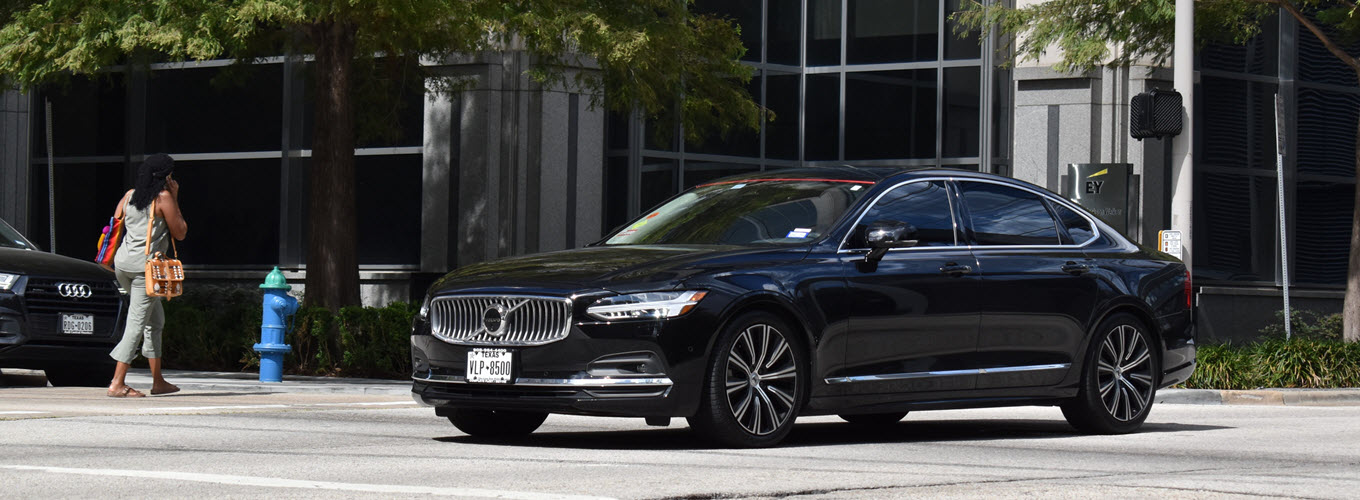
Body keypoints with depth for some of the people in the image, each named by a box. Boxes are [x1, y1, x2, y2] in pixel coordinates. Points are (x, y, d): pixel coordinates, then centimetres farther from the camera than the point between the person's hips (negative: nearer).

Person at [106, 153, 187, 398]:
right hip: (146, 265, -8)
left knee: (156, 319, 19)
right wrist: (174, 201, 7)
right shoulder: (164, 197, -5)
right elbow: (180, 233, 1)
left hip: (123, 263, 8)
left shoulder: (130, 195, 12)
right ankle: (117, 383, -12)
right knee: (137, 323, -6)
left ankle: (158, 381, 22)